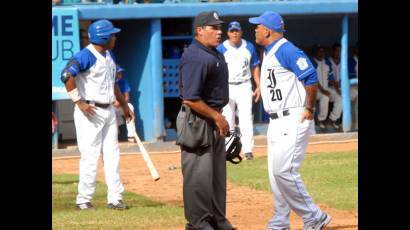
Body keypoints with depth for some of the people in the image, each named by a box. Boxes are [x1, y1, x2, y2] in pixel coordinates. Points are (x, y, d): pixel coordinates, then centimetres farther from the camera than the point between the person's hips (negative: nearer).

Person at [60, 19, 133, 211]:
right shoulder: (86, 56, -15)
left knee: (112, 155, 7)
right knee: (90, 156, -6)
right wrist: (79, 102, -25)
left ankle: (115, 198, 10)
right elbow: (67, 76, -28)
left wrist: (124, 105, 25)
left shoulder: (109, 56, 13)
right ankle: (84, 200, 2)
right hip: (90, 112, -9)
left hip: (108, 111, 9)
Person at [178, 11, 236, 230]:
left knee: (217, 173, 16)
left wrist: (219, 118, 14)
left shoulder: (215, 54, 12)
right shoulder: (195, 57, -20)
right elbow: (190, 99, -25)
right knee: (199, 173, -5)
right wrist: (217, 117, -18)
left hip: (215, 118, 10)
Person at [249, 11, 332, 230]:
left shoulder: (286, 50, -15)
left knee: (283, 171, -15)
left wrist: (309, 109, -17)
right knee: (275, 173, 10)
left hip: (293, 120, -10)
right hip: (276, 122, 10)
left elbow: (310, 77, -22)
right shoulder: (269, 53, 16)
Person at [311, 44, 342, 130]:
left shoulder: (327, 63, 12)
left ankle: (333, 119, -6)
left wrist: (337, 89, -2)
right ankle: (321, 120, -18)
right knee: (325, 98, -34)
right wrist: (322, 90, -26)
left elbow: (331, 78, 12)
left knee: (340, 98, -15)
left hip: (326, 88, 6)